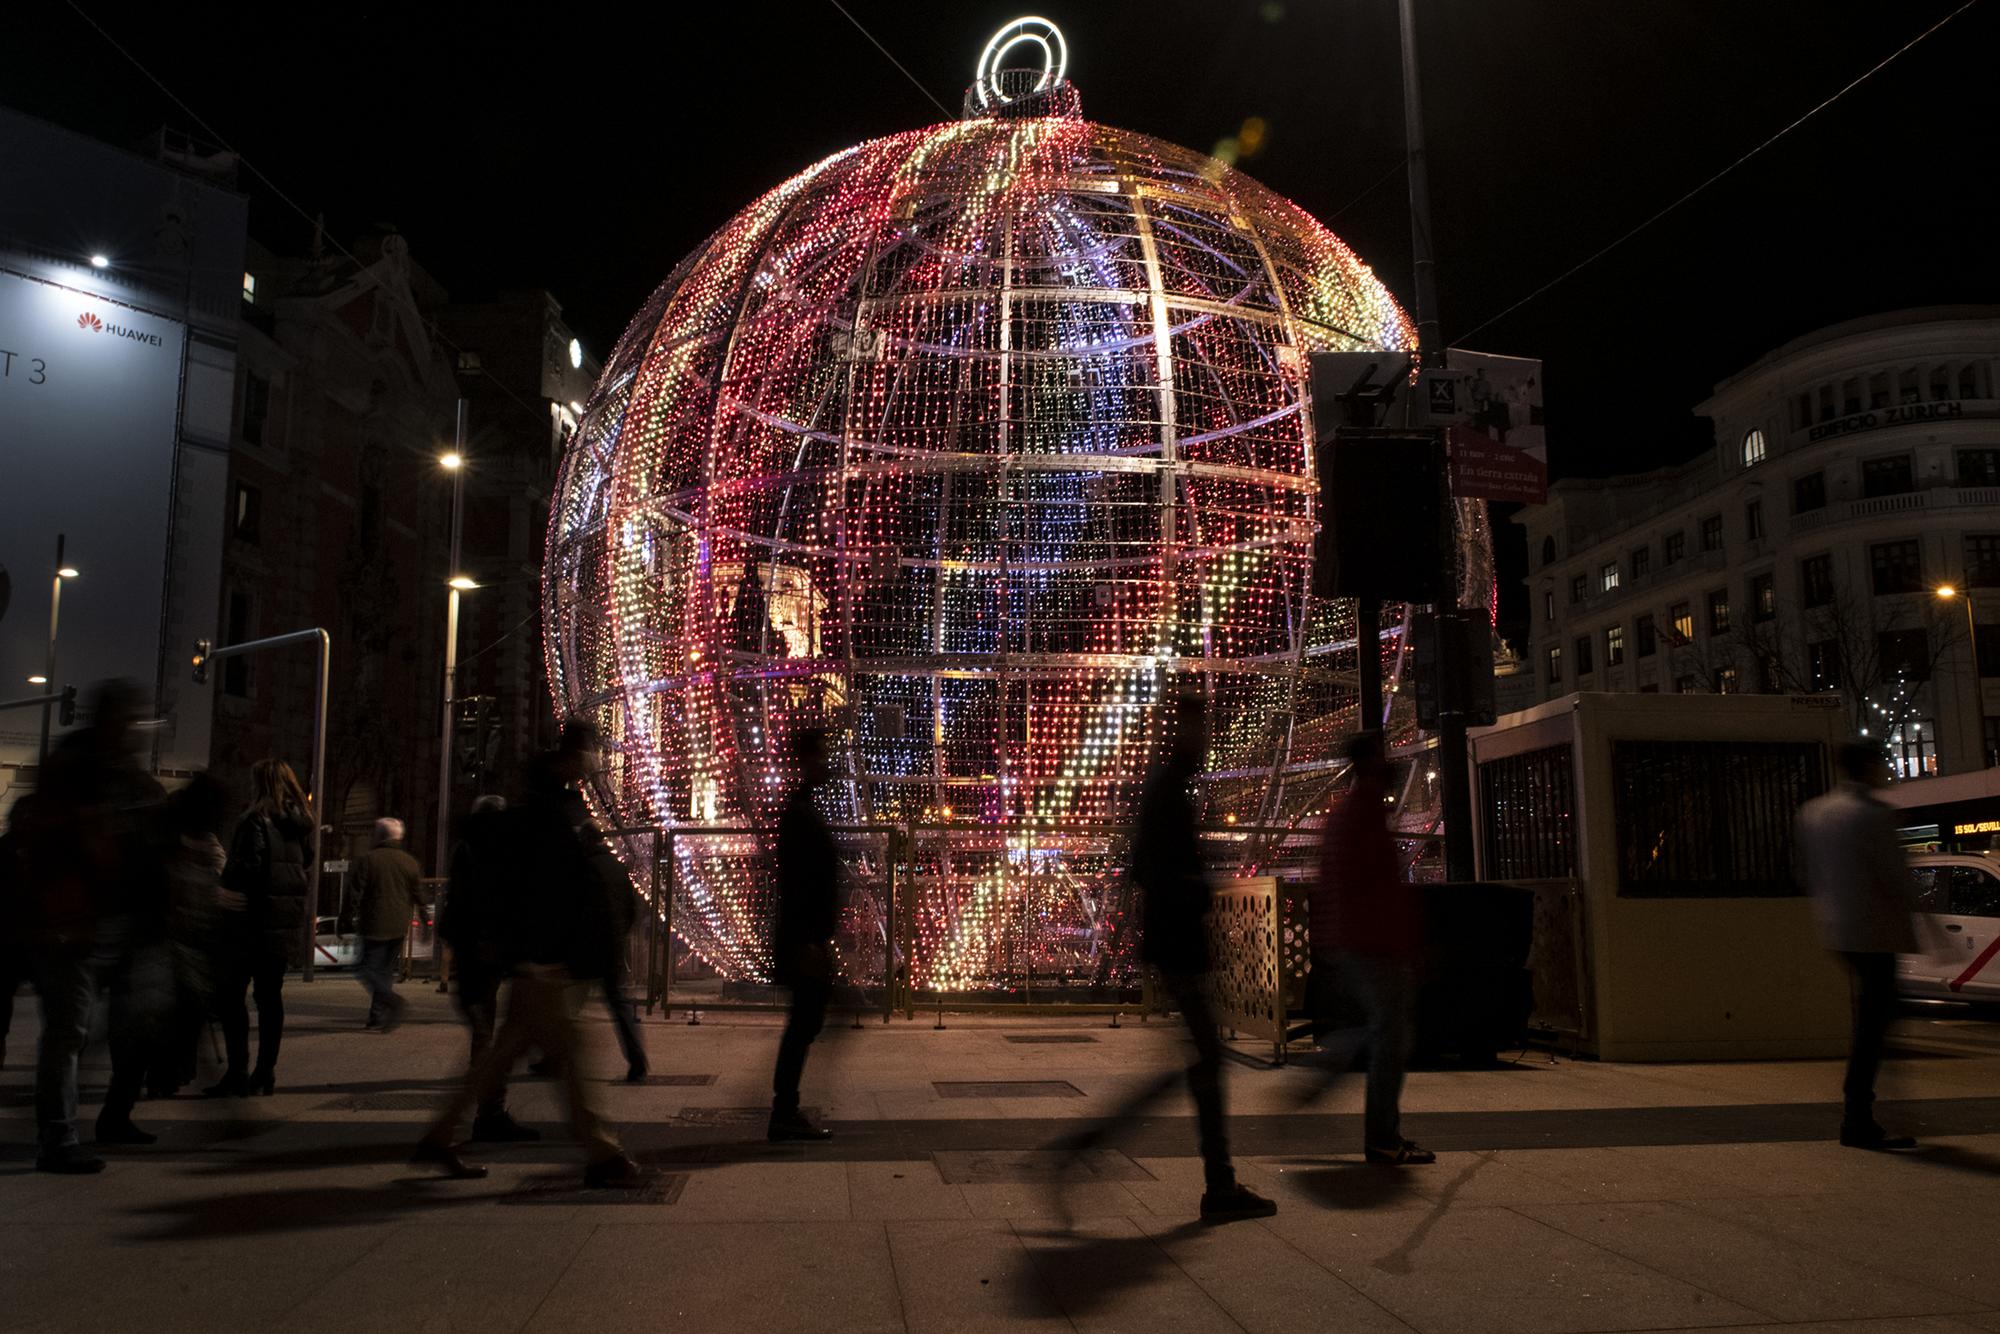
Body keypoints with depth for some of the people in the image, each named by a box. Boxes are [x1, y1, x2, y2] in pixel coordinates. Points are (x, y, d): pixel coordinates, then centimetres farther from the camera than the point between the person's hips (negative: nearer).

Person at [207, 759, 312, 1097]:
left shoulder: (257, 819, -11)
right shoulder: (300, 824, 11)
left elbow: (247, 866, -17)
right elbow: (306, 863, 15)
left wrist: (223, 890, -4)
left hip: (253, 917, -7)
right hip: (288, 918, 7)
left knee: (229, 994, 0)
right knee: (270, 995, 11)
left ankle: (237, 1073, -4)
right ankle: (266, 1072, 13)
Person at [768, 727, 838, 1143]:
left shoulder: (805, 808, 15)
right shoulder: (798, 812, -15)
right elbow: (793, 882, -21)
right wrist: (805, 943, -23)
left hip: (809, 939, 10)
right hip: (805, 940, -10)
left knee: (805, 1023, 13)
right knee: (805, 1023, -5)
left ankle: (786, 1112, 19)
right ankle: (785, 1115, 2)